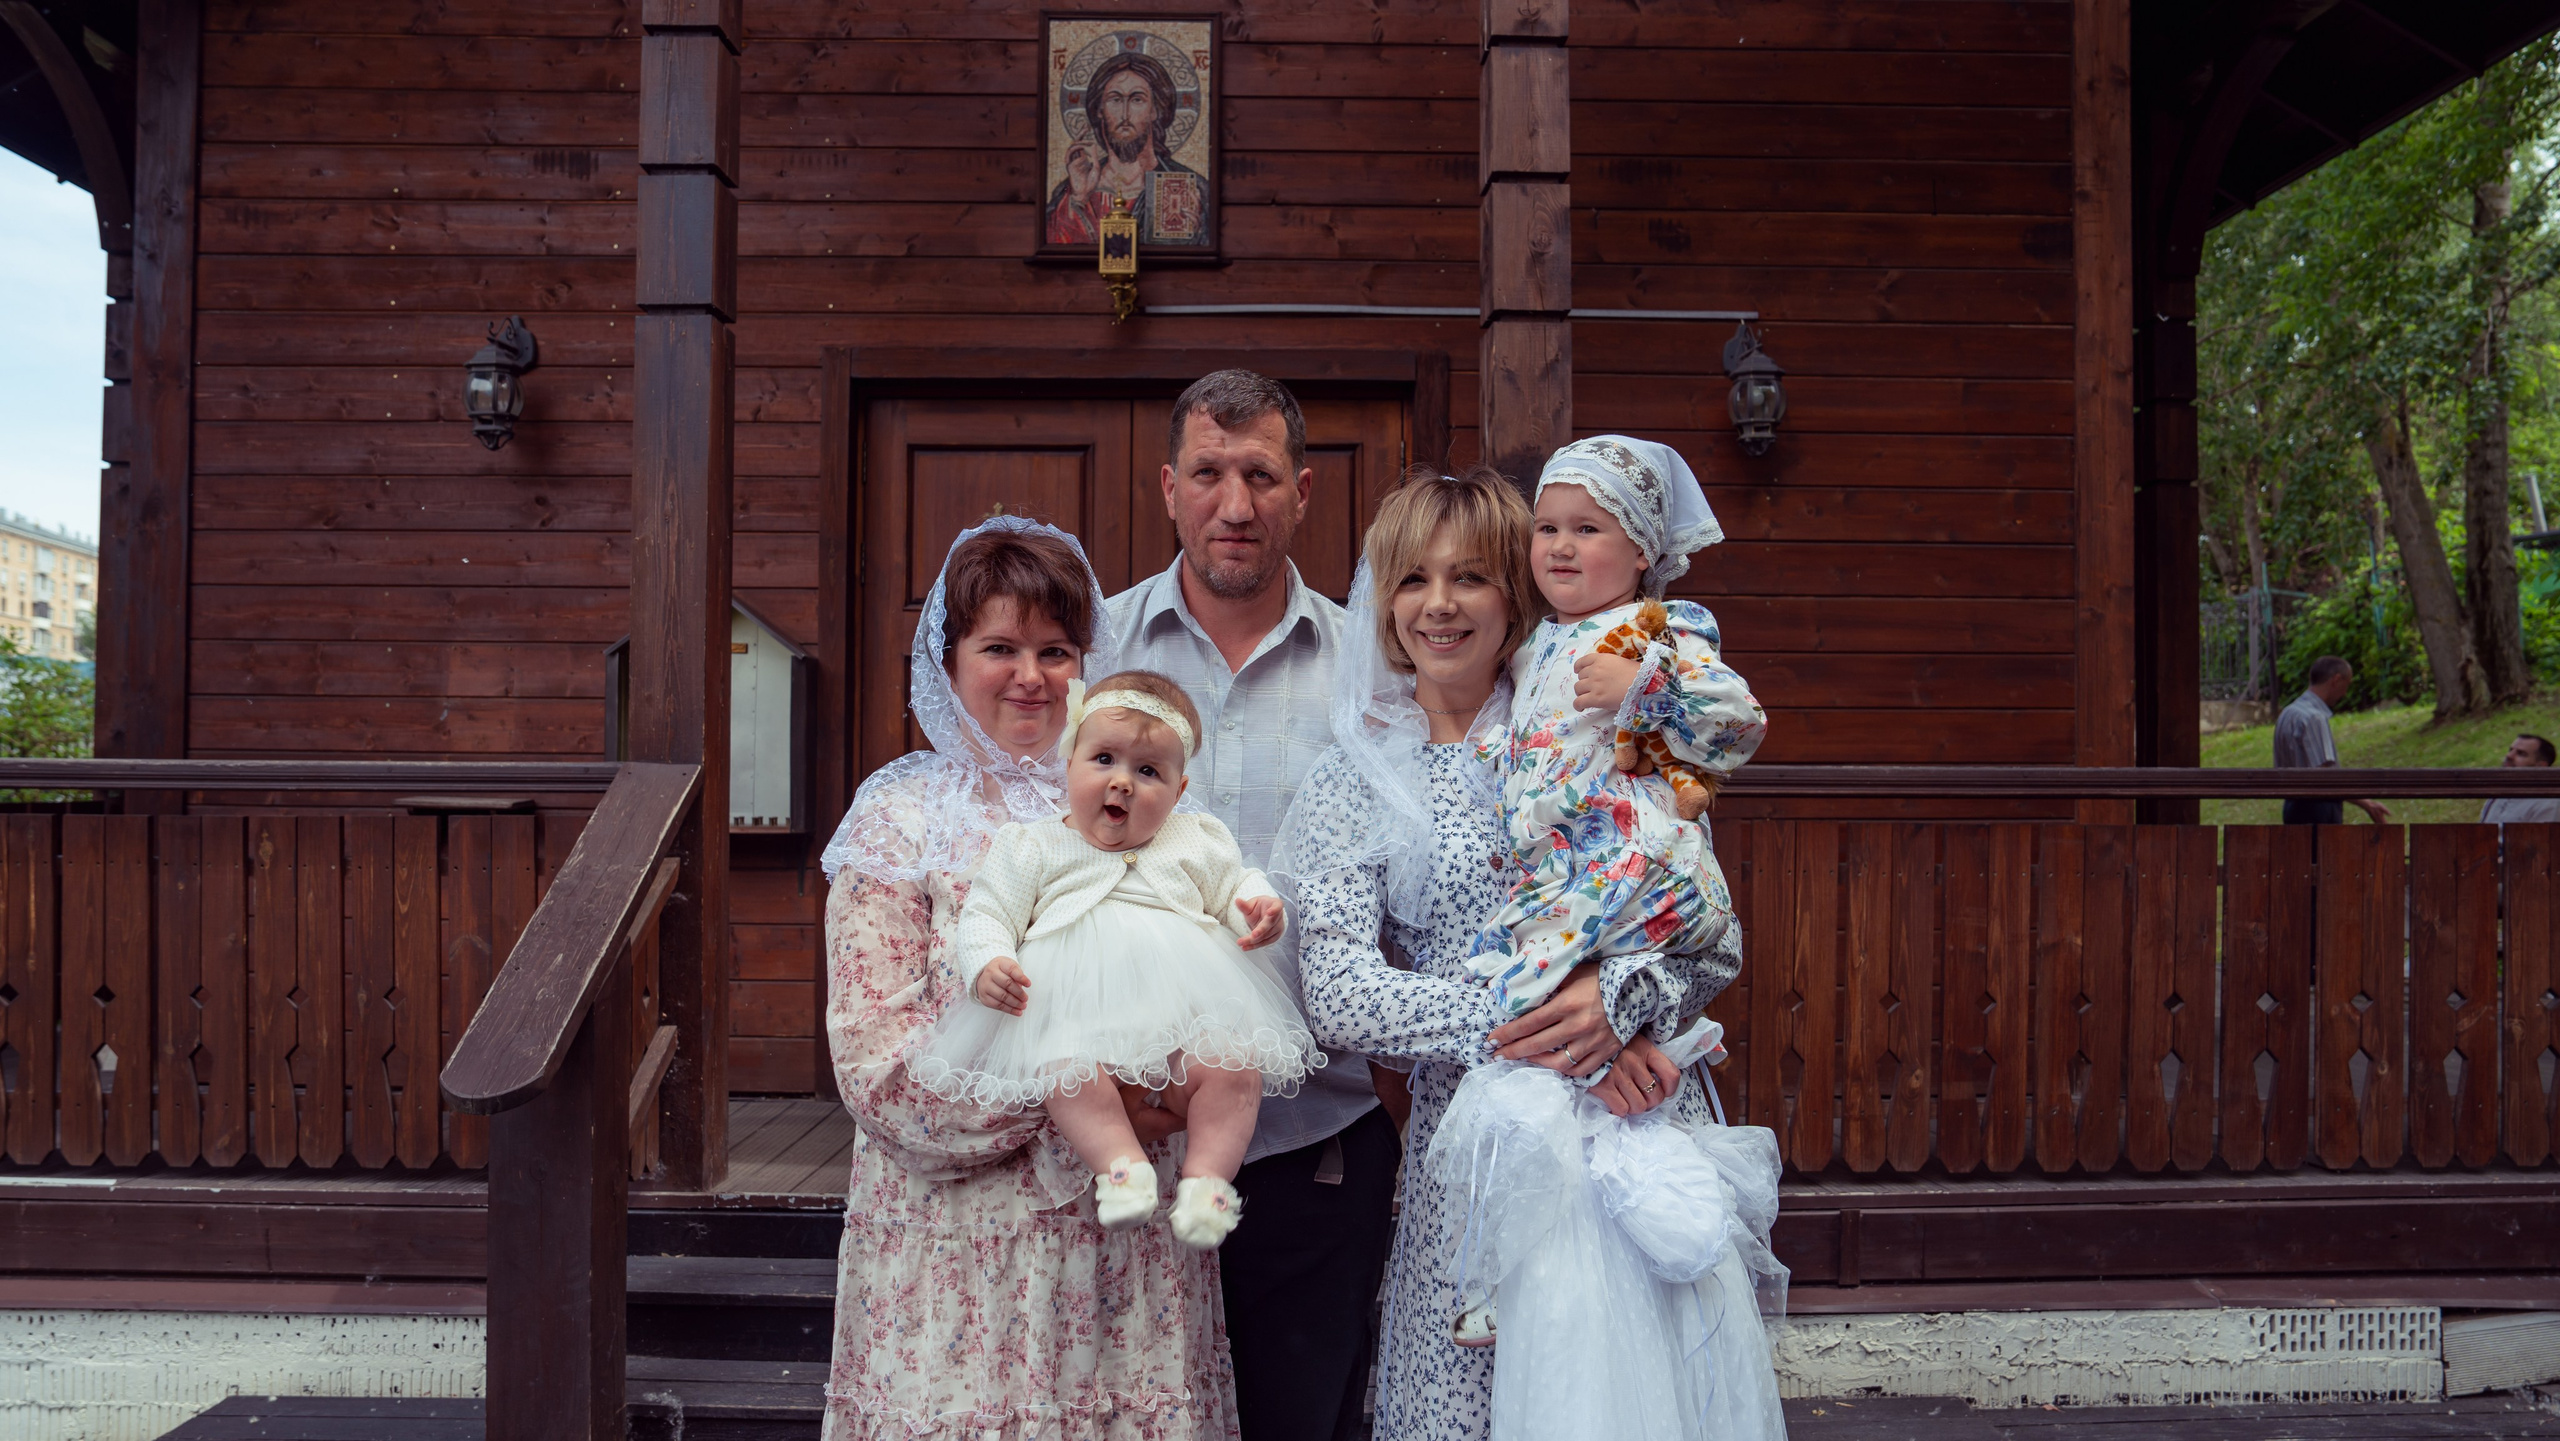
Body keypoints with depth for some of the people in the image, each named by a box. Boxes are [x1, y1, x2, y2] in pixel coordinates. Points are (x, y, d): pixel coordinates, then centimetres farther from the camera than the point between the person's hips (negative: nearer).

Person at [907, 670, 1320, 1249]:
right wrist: (986, 967, -11)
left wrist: (1258, 907, 3)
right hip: (1074, 1012, -1)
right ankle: (1119, 1163, -30)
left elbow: (1235, 885, 27)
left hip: (1185, 1009, 2)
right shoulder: (1031, 847, 14)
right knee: (1065, 1072, -35)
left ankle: (1207, 1174, -17)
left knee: (1234, 1066, -26)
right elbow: (986, 914, 10)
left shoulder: (1195, 842, 19)